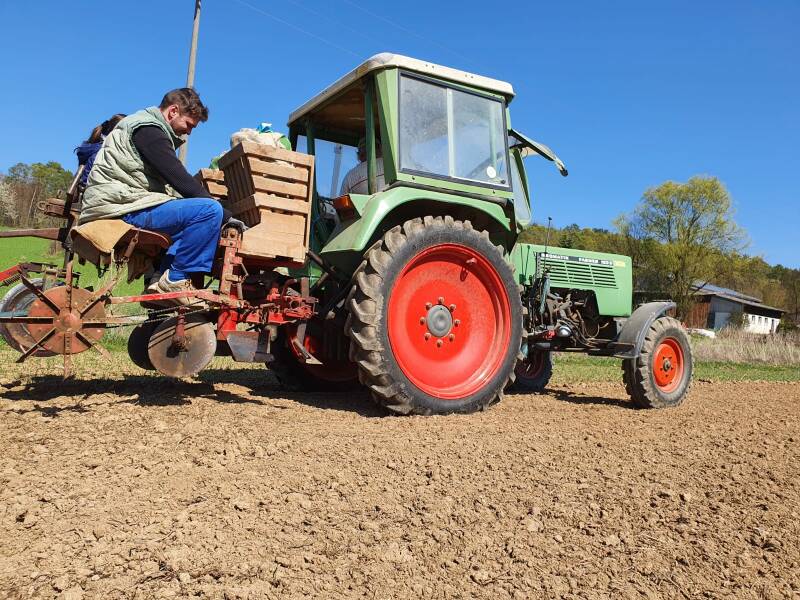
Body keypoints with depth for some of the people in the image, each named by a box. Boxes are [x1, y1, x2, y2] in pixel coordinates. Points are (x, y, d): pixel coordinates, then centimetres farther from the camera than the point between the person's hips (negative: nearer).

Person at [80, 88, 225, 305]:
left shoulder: (145, 126, 25)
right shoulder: (148, 129, -8)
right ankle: (176, 280, -16)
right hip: (125, 208, -11)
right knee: (209, 211, -24)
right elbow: (180, 179, -17)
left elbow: (172, 184, 23)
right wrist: (226, 214, -15)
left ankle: (164, 284, 16)